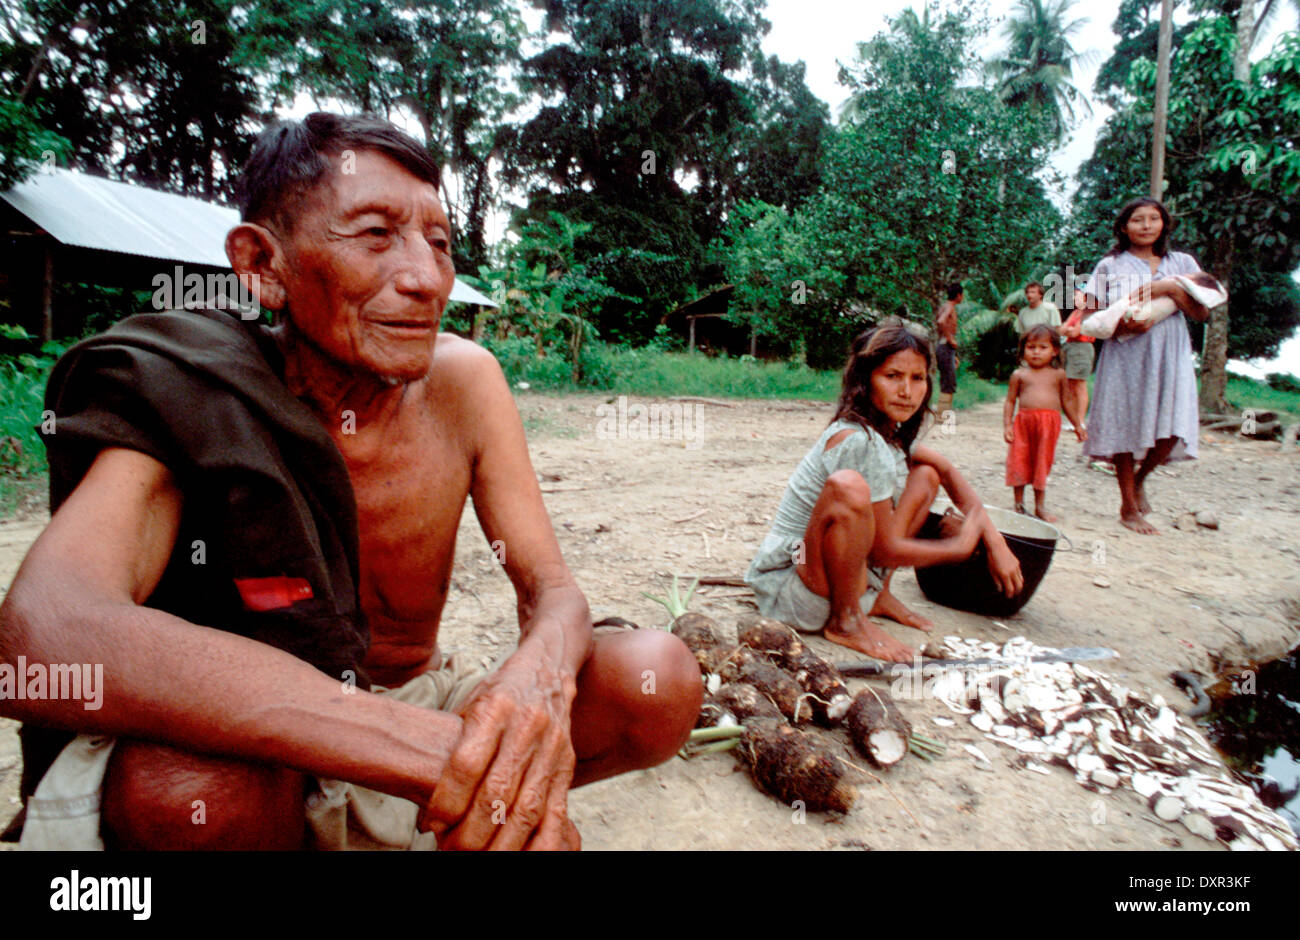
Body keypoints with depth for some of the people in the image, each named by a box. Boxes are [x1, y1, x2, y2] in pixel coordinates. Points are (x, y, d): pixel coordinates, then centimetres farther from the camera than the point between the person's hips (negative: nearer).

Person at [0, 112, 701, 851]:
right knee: (185, 785, -36)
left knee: (661, 681, -17)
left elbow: (554, 593, -9)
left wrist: (537, 680, -35)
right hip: (248, 761, -2)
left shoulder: (463, 381, -9)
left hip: (420, 709, 3)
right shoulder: (182, 399, -18)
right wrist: (437, 750, -46)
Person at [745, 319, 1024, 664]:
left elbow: (944, 468, 20)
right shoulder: (860, 442, -23)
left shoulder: (890, 431, 4)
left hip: (842, 575, 9)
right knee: (848, 486, -36)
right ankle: (845, 621, -16)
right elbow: (885, 550, -19)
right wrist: (961, 546, -4)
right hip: (790, 588, -9)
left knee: (925, 475, 11)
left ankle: (878, 596, 11)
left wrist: (993, 538, 9)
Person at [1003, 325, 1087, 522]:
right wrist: (1007, 425, -4)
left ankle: (1040, 507, 16)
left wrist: (1078, 425, 17)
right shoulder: (1019, 375, 6)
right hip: (1024, 420, -1)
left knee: (1042, 463, 5)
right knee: (1020, 462, 2)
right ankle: (1019, 504, 17)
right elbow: (1010, 401, 5)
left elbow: (1067, 401, 16)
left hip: (1049, 423, 1)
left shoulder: (1058, 374, 10)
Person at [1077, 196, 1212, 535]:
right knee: (1126, 427, 0)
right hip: (1125, 355, -2)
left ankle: (1139, 478, 21)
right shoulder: (1110, 266, 8)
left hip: (1169, 356, 2)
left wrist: (1171, 289, -8)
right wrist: (1120, 325, -16)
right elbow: (1088, 316, 1)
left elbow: (1202, 312, 7)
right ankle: (1128, 507, 12)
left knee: (1170, 432, -10)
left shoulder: (1182, 263, 14)